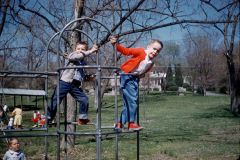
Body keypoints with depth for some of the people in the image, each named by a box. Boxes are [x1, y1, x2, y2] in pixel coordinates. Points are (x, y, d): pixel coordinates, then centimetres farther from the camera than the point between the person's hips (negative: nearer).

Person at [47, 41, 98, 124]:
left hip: (76, 85, 5)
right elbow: (78, 56, -23)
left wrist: (88, 77, 7)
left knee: (84, 99, -1)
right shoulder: (72, 55, 1)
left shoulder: (84, 63, 18)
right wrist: (90, 51, -28)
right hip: (65, 82, -5)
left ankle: (83, 118, 13)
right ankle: (48, 118, 3)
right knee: (56, 99, -6)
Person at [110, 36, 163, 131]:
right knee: (132, 100, -13)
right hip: (127, 77, -8)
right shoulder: (140, 52, -11)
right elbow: (126, 51, -15)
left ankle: (120, 123, 17)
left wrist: (142, 75, 4)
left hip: (136, 79, 8)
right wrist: (116, 46, -27)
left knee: (129, 103, 8)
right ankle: (131, 124, -5)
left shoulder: (151, 63, 10)